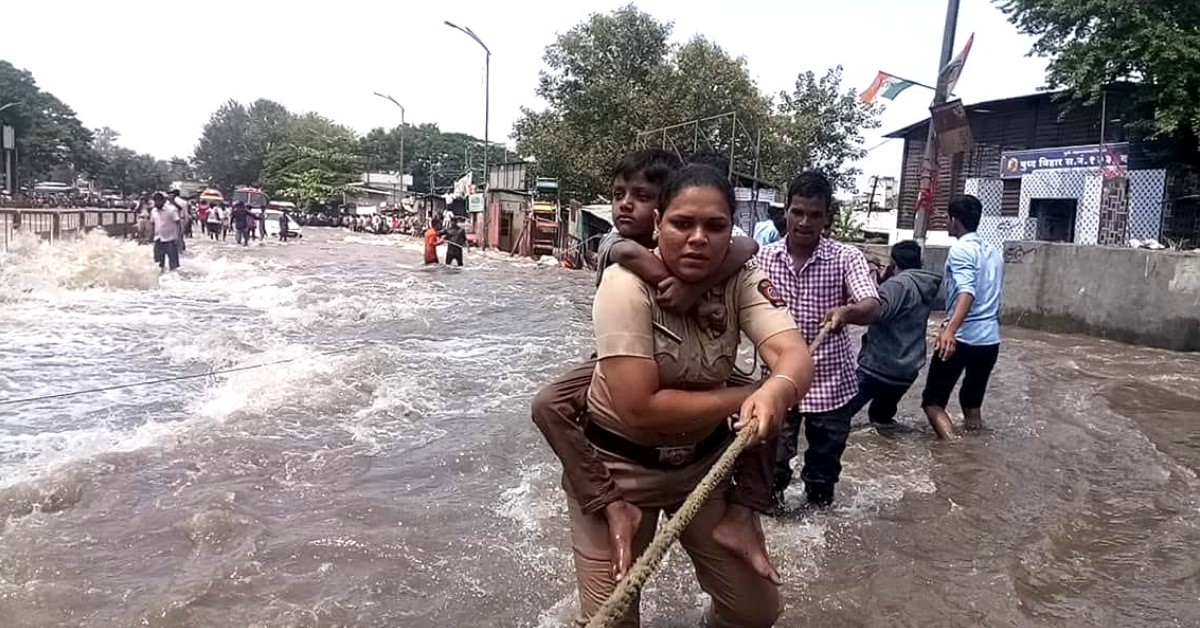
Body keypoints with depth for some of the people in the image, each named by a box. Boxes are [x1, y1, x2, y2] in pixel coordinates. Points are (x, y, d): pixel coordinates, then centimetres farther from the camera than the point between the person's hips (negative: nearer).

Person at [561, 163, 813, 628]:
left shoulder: (741, 282, -11)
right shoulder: (627, 284, -24)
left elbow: (795, 355, -26)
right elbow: (639, 409, -30)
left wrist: (775, 392, -49)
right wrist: (745, 397, -24)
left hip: (706, 457, 4)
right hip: (618, 464, -3)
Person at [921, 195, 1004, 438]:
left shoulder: (960, 250, -9)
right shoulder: (994, 253, 16)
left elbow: (966, 292, -25)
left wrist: (950, 330, -39)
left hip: (962, 338, -8)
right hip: (990, 340, 8)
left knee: (933, 401, 0)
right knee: (972, 403, 18)